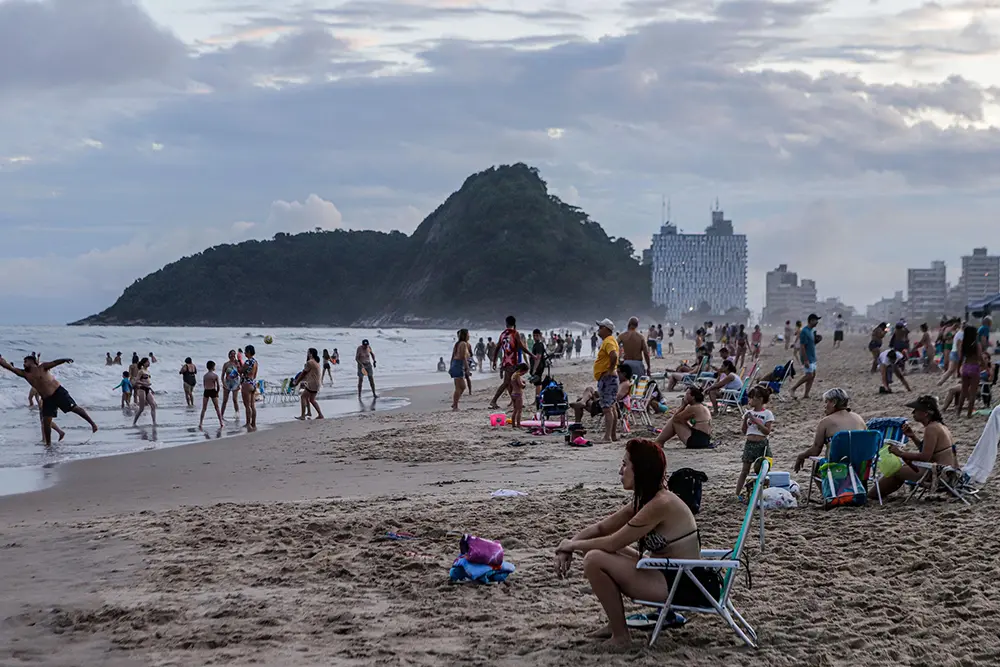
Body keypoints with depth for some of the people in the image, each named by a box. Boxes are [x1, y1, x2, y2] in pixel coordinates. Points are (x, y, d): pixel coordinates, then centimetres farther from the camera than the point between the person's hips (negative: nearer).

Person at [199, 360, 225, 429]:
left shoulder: (205, 375, 5)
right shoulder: (215, 376, -6)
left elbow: (204, 385, 5)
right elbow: (218, 385, -5)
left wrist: (206, 389, 12)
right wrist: (217, 392, 9)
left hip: (206, 392, 2)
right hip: (213, 391, -2)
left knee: (204, 408, 8)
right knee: (217, 408, 8)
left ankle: (201, 423, 3)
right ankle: (221, 422, 11)